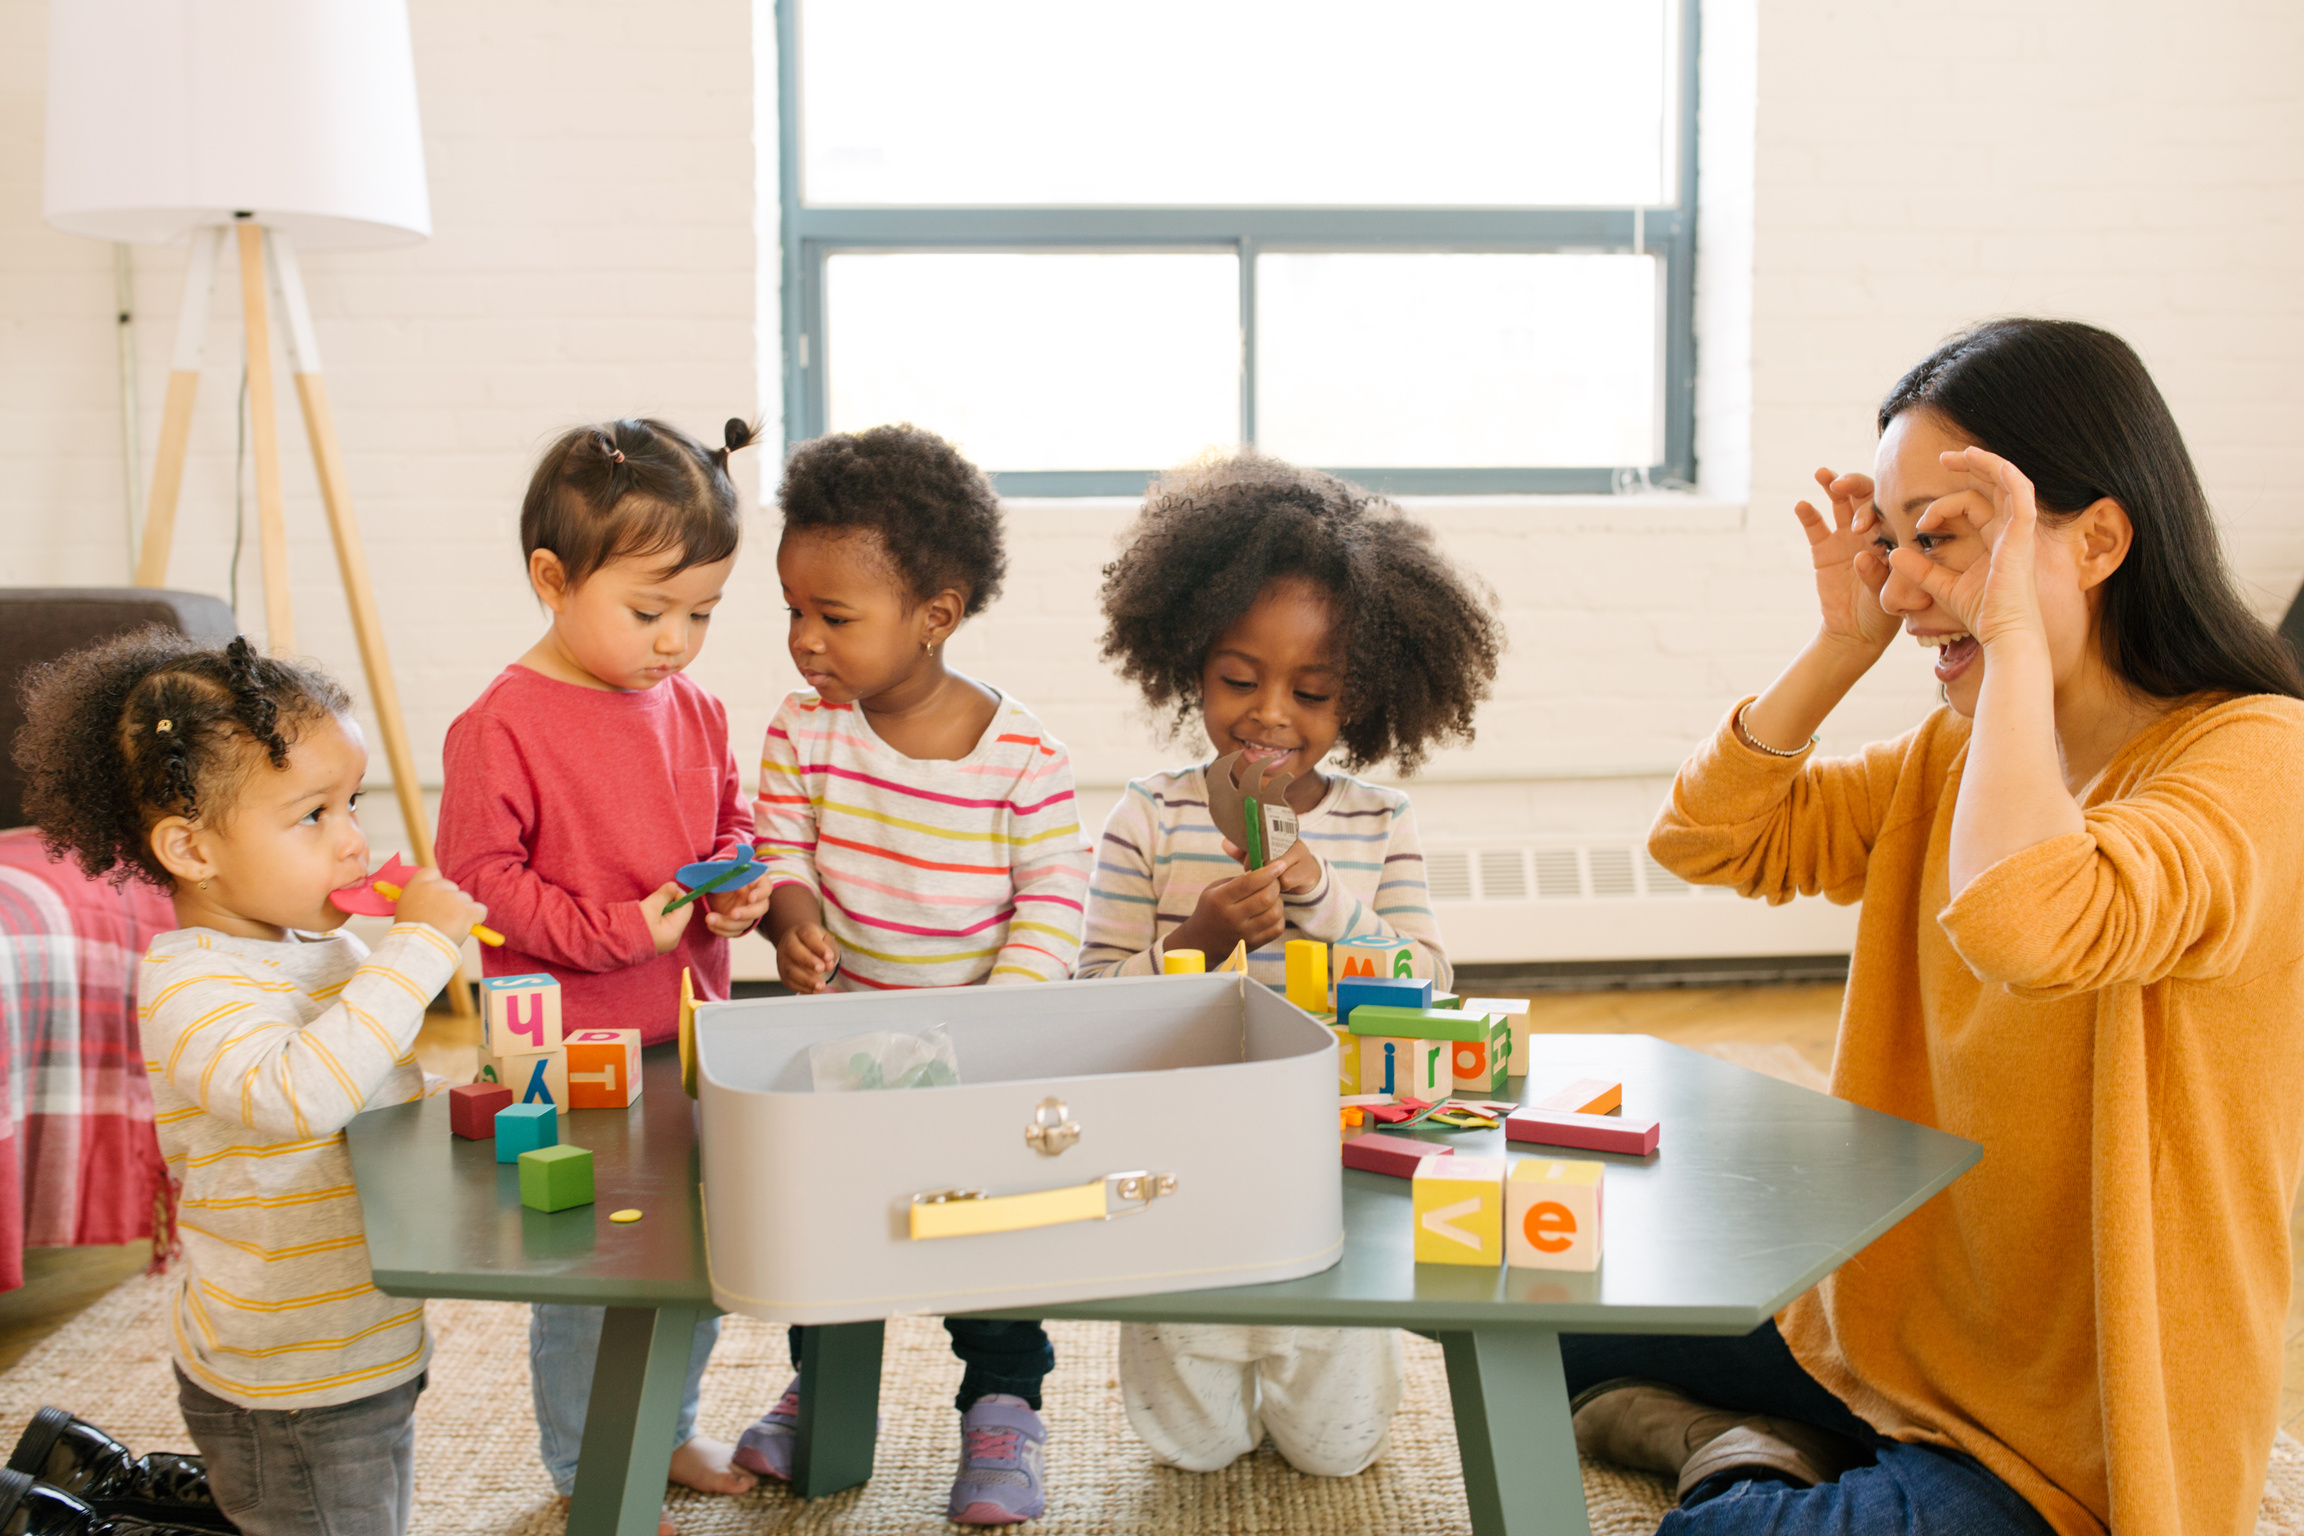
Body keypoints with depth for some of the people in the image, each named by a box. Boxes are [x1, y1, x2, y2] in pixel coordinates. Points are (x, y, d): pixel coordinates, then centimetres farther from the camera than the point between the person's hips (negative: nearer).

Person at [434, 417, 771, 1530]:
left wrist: (743, 888, -5)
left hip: (688, 1040, 6)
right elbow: (480, 878, -15)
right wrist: (616, 930, -22)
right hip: (566, 1054, -6)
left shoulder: (693, 712, 4)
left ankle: (669, 1427, 40)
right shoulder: (500, 726, -15)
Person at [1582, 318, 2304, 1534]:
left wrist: (2016, 633, -30)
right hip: (1891, 1328, 8)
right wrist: (1844, 643, -7)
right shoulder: (1962, 752, 3)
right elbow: (1707, 838, 4)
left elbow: (2020, 925, -42)